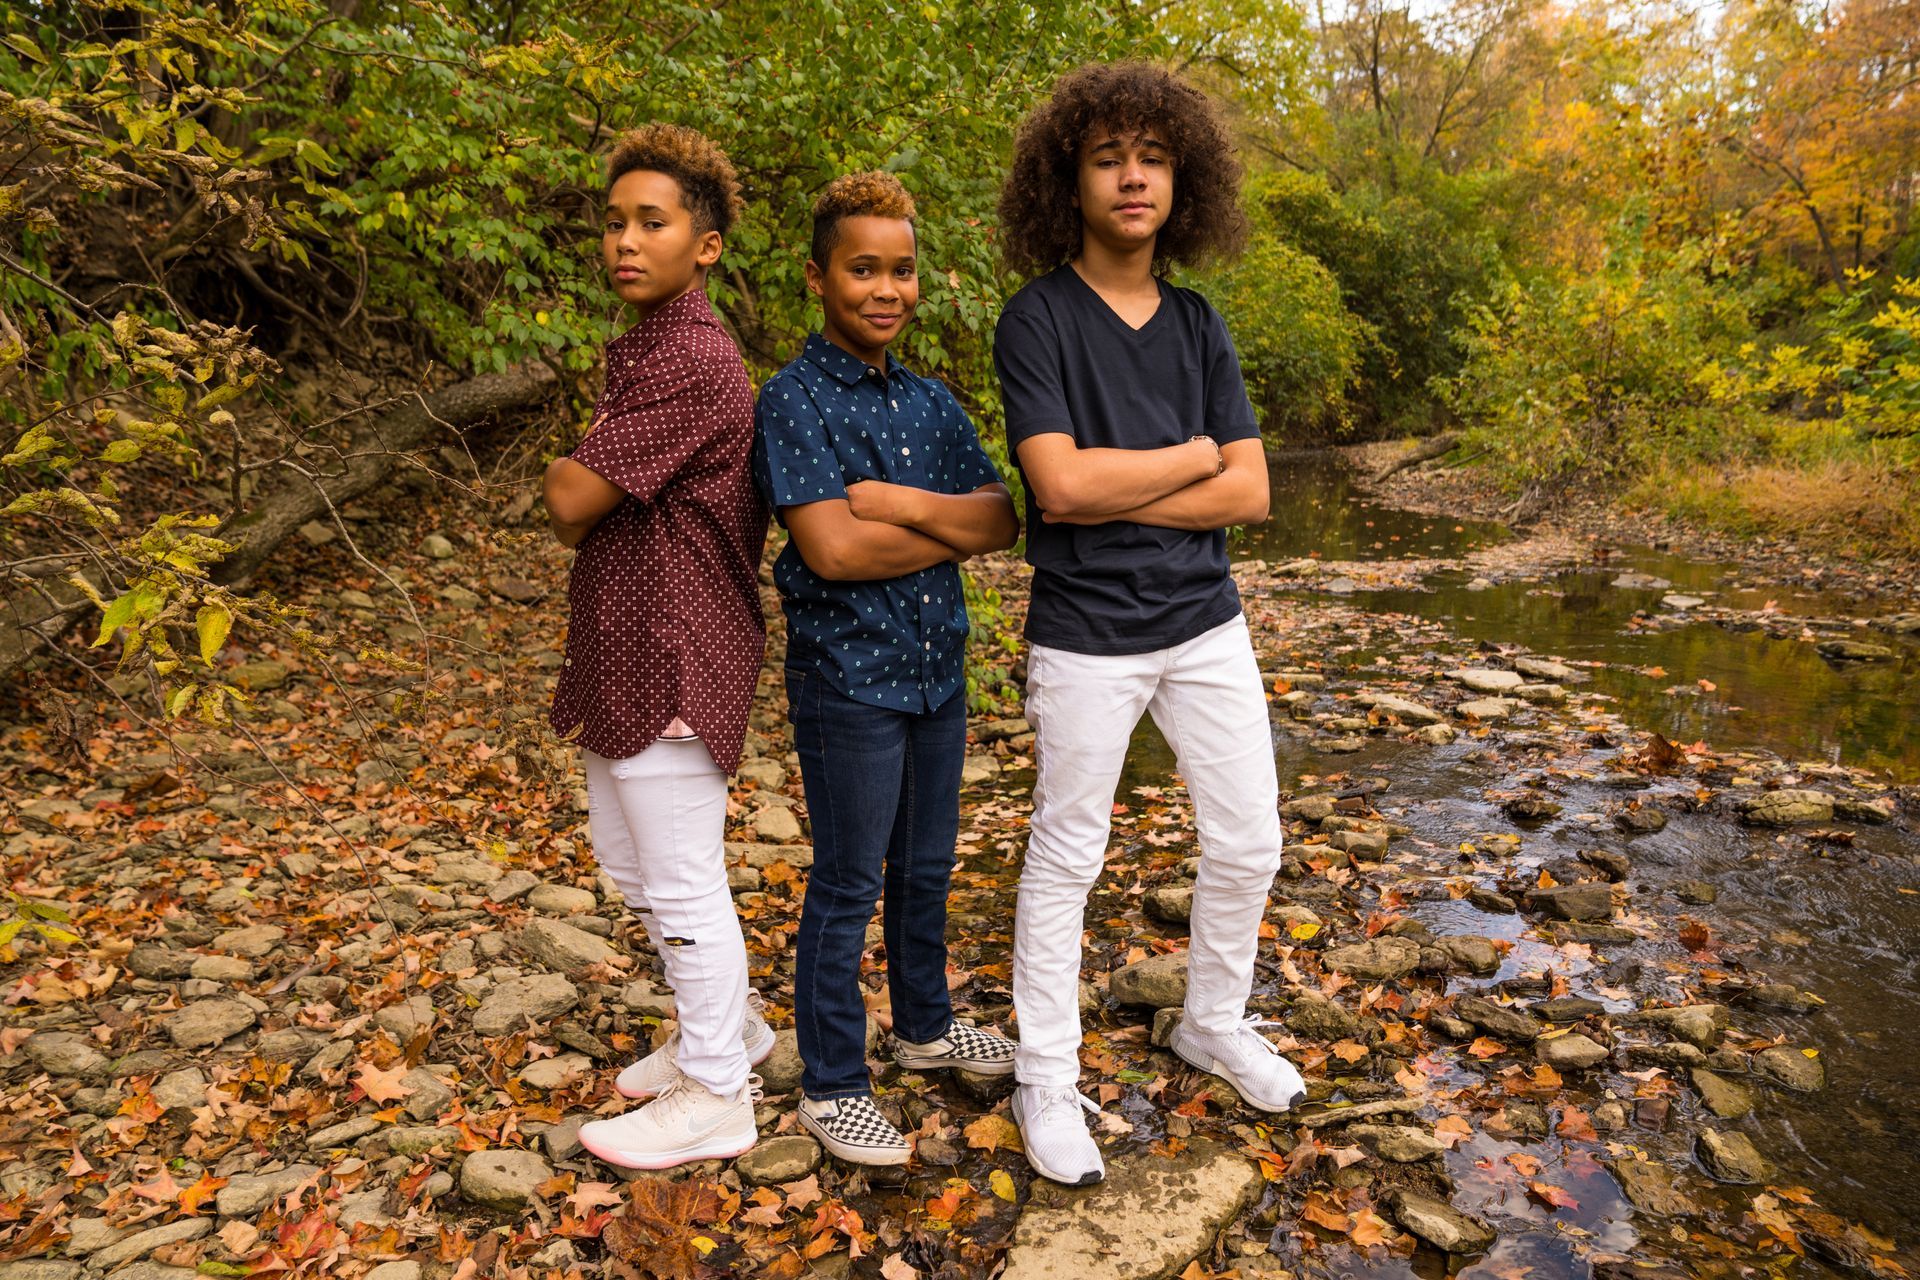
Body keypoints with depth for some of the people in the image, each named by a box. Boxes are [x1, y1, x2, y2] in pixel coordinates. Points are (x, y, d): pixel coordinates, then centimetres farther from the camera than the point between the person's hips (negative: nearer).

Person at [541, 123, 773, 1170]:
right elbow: (585, 518, 20)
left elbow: (569, 503, -21)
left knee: (680, 882, 3)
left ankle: (716, 1094, 22)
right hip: (624, 657, 11)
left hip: (671, 662, -11)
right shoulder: (640, 350, 15)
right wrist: (581, 485, 0)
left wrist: (566, 470, -1)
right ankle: (730, 1024, 39)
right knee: (624, 858, 21)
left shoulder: (694, 361, -20)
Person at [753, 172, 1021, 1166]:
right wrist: (952, 529, -12)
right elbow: (832, 548, -23)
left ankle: (925, 1025, 41)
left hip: (938, 669, 7)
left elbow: (1003, 519, 0)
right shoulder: (794, 401, -12)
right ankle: (831, 1085, 22)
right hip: (847, 678, -6)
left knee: (926, 866, 20)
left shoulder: (932, 402, 8)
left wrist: (902, 502, -16)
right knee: (847, 885, 5)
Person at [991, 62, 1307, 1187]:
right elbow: (1061, 482, -22)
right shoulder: (1038, 319, -8)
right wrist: (1191, 457, -9)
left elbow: (1248, 494, -2)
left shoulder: (1198, 324, 6)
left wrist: (1115, 492, -13)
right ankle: (1048, 1080, 26)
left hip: (1205, 623, 5)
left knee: (1249, 843, 13)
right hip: (1088, 638, -5)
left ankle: (1216, 1024, 39)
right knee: (1067, 859, 8)